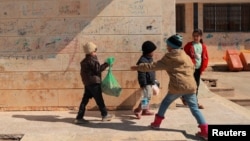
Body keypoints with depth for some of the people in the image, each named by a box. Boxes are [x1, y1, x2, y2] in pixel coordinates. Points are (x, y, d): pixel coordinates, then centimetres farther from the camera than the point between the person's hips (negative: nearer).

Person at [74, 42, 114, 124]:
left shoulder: (85, 61, 14)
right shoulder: (92, 60, -15)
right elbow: (98, 69, -16)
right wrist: (106, 64, -8)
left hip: (87, 83, 9)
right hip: (94, 82, -9)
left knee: (85, 100, 7)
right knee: (99, 100, 5)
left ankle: (79, 117, 5)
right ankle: (105, 115, 18)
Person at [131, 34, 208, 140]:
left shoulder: (169, 57, 0)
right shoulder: (186, 56, 17)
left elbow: (154, 66, 0)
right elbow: (192, 69, 28)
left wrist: (138, 67, 7)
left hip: (177, 86, -4)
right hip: (190, 86, 4)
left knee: (165, 103, 18)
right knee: (194, 108, 6)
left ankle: (156, 123, 26)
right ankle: (205, 131, -2)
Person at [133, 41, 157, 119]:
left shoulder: (149, 59, 10)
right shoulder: (142, 61, -21)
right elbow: (141, 74, -23)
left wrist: (154, 80, 24)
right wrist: (143, 84, -23)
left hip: (150, 82, 10)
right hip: (146, 83, -10)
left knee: (148, 97, 16)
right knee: (147, 97, -10)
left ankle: (146, 110, 27)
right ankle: (137, 110, 0)